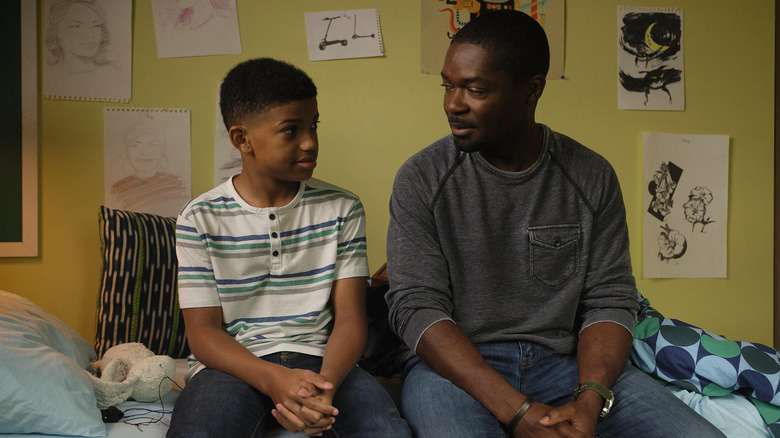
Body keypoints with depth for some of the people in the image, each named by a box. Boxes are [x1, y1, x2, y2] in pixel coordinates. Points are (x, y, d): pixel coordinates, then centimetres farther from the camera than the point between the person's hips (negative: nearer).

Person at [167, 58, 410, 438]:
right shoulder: (200, 219, 1)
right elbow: (203, 331, -2)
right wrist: (274, 379, -21)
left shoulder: (342, 209, 6)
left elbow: (349, 317, 1)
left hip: (319, 360, 2)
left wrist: (326, 383, -20)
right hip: (235, 363, -1)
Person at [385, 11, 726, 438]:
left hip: (565, 359, 3)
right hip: (457, 365, -2)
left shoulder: (592, 176, 4)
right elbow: (416, 307, -11)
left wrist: (590, 400, -17)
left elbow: (610, 299, 3)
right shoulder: (421, 178, -4)